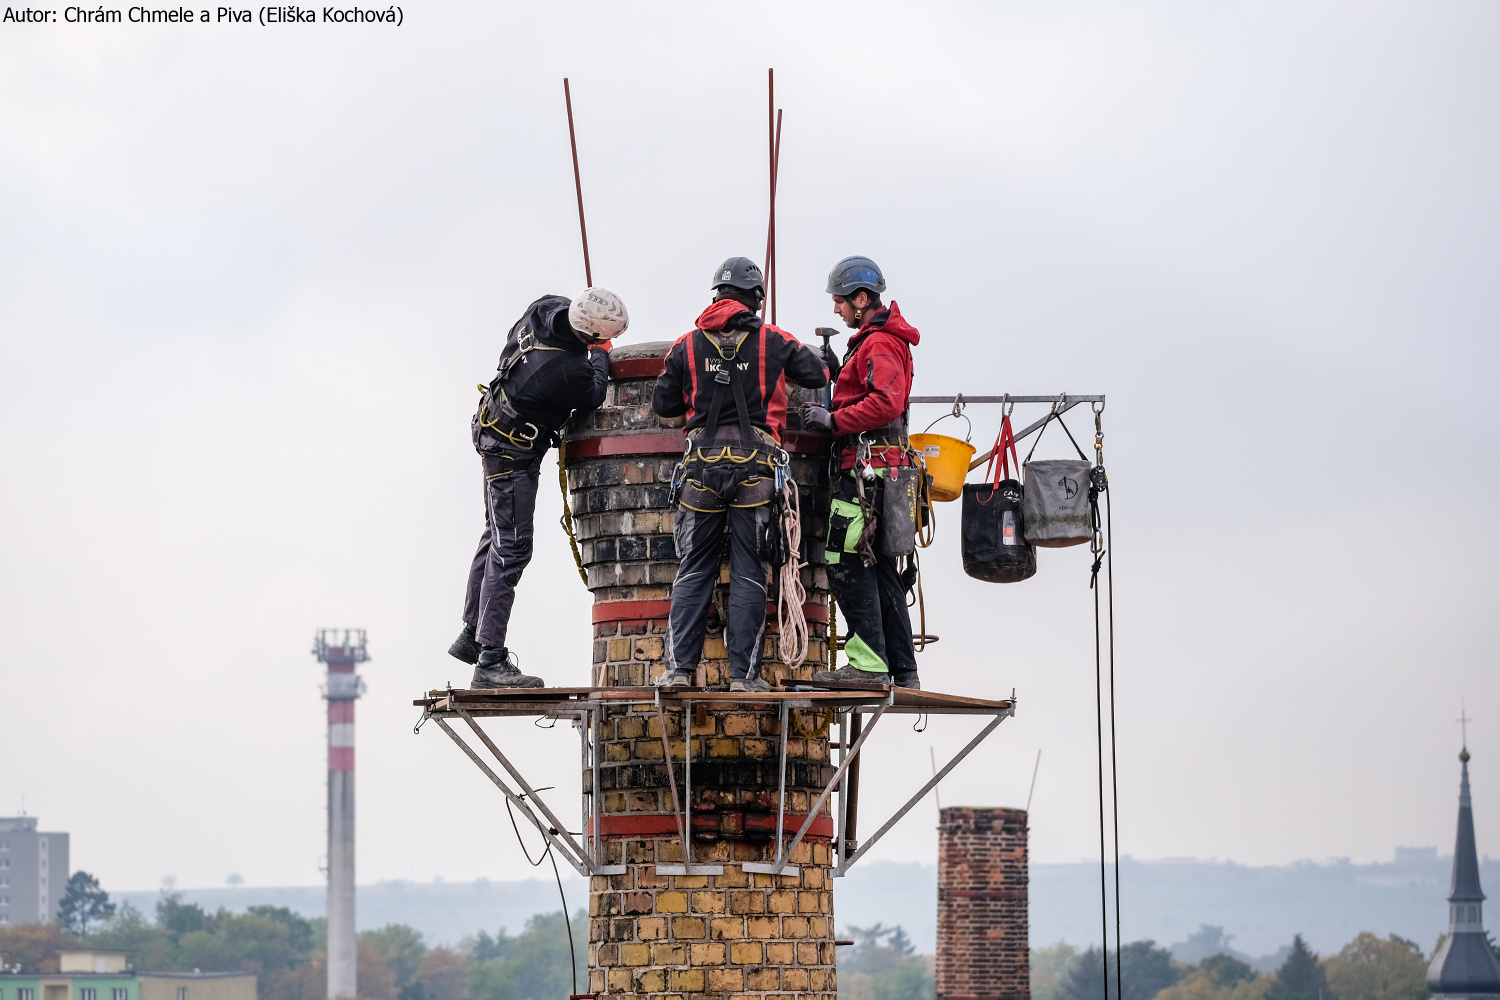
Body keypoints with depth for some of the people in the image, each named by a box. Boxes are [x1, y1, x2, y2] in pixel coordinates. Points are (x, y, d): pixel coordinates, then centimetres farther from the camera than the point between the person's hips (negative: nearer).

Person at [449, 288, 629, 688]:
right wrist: (600, 356, 3)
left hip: (493, 427, 10)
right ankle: (490, 662, -9)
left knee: (497, 537, 21)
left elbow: (514, 337, 12)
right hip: (514, 454, -10)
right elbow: (593, 399, -10)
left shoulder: (546, 308, -11)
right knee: (511, 551, -8)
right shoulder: (569, 370, -33)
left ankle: (471, 635, 31)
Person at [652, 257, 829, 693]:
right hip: (756, 467, -1)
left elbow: (663, 404, 13)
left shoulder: (687, 346, 8)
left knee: (693, 572, 7)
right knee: (749, 574, 2)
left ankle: (679, 666, -3)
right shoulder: (774, 340, 4)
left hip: (703, 463, 1)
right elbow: (819, 376, 16)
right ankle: (743, 672, -2)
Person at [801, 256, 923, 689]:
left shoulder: (880, 344, -11)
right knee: (880, 570, 11)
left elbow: (886, 402, -24)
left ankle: (869, 662, -17)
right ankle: (903, 669, 12)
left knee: (847, 564, -14)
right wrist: (838, 372, 16)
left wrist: (834, 420, -17)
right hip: (880, 469, 11)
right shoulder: (876, 340, 22)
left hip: (866, 466, -11)